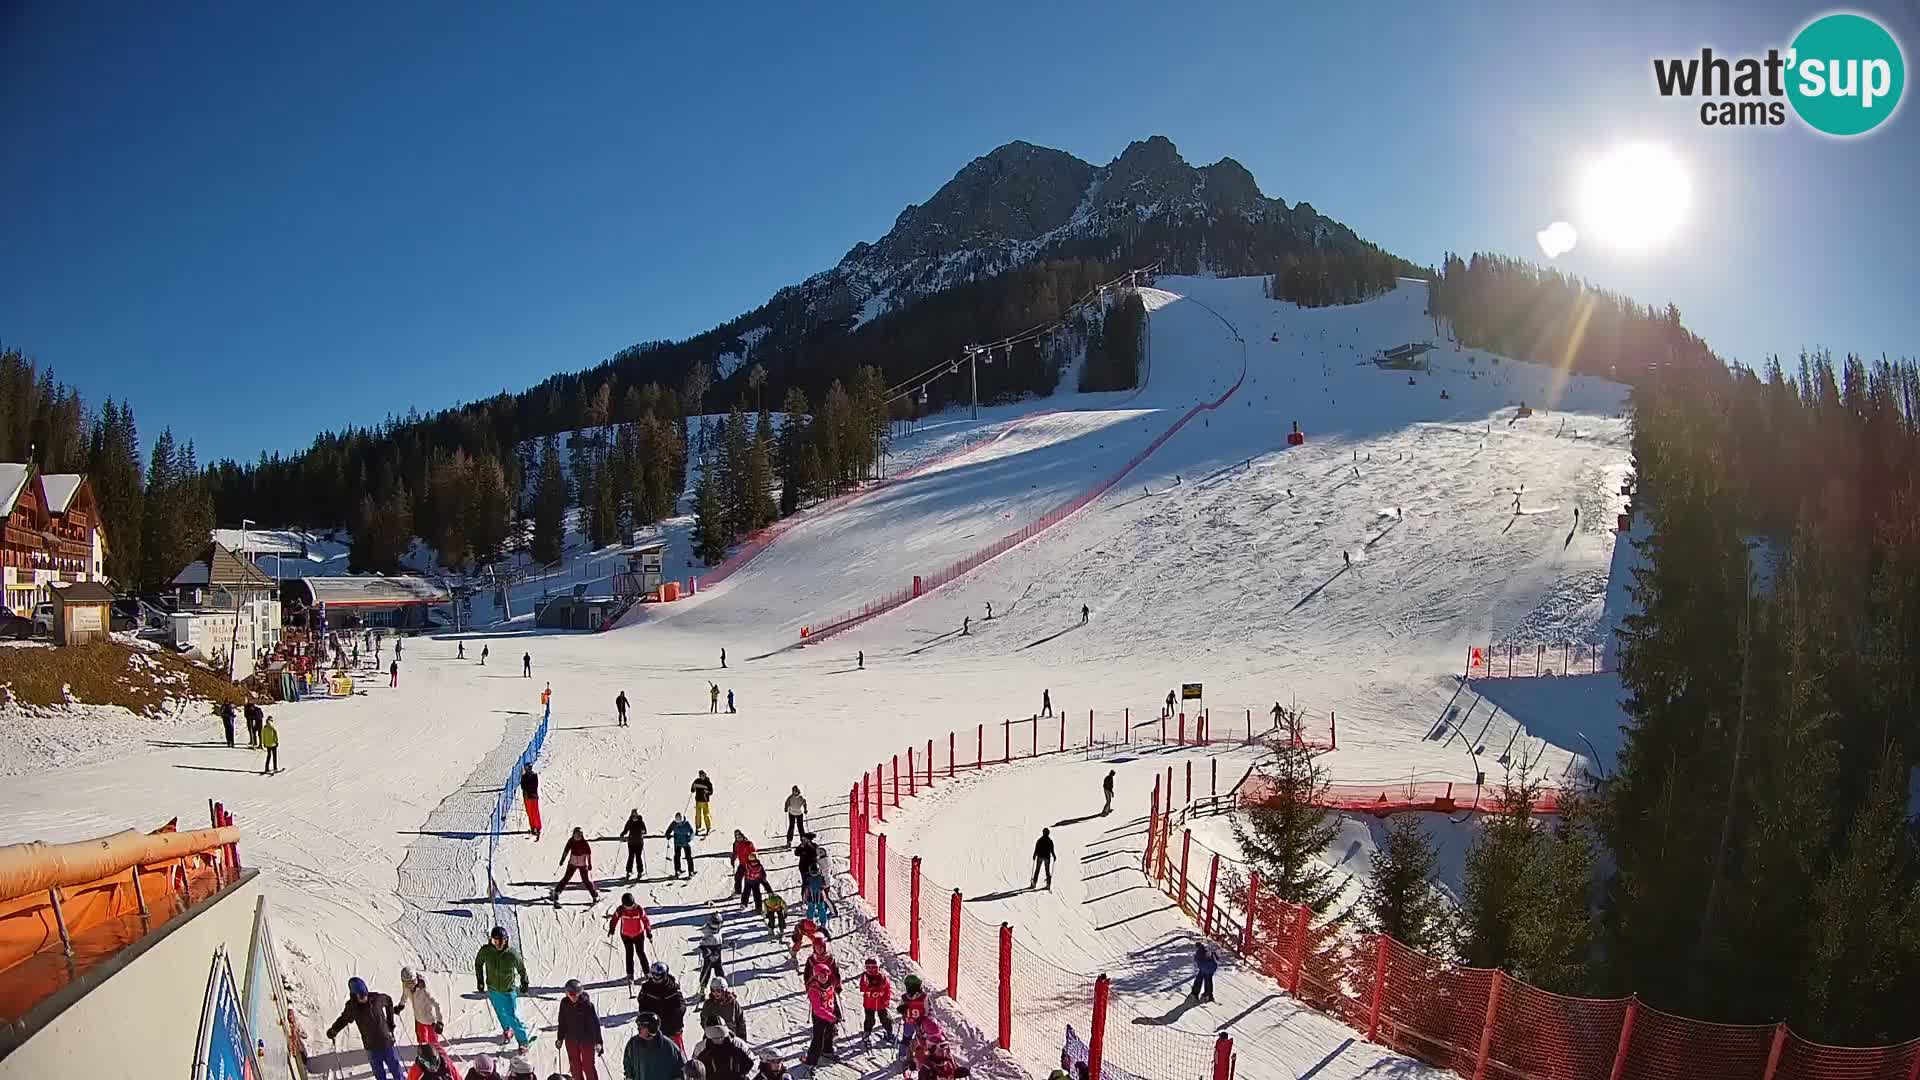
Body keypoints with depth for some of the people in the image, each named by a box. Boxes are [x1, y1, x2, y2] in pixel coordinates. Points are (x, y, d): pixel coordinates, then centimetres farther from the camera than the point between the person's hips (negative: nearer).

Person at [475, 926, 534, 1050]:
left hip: (509, 990, -3)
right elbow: (478, 963, 5)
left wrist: (524, 983, 4)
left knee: (512, 1016, -7)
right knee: (500, 1012, 22)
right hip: (493, 989, 3)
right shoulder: (485, 951, -17)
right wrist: (480, 980, 8)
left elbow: (521, 969, -6)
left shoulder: (512, 954, -23)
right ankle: (507, 1030, 50)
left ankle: (523, 1041, 4)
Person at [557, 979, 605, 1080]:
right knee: (575, 1067, 12)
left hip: (587, 1039, -4)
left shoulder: (587, 1003, -17)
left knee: (588, 1066, 1)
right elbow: (562, 1022, 10)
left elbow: (595, 1023, -13)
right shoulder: (564, 1003, -5)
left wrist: (598, 1041, -14)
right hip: (571, 1040, 4)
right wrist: (560, 1038, 12)